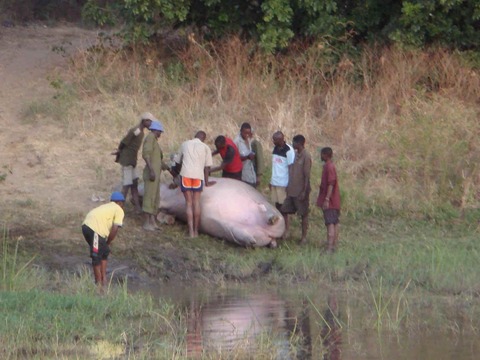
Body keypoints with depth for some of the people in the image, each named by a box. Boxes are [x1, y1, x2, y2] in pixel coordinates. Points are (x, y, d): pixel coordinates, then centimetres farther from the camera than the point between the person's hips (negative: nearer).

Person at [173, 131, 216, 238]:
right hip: (198, 175, -1)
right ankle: (196, 230, 9)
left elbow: (178, 161, 26)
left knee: (189, 203, 3)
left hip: (185, 174, 1)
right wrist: (206, 182, 17)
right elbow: (207, 167, 8)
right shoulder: (205, 148, 10)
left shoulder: (185, 144, 16)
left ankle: (191, 231, -5)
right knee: (196, 202, 7)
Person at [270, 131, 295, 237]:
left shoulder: (289, 151, -13)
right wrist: (271, 181, 16)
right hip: (274, 182, 7)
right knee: (277, 205, 10)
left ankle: (285, 231, 4)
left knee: (283, 207, -2)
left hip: (283, 183, -7)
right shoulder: (276, 148, 9)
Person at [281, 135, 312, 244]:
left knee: (304, 214, 3)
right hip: (291, 190, 8)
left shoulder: (306, 156, -15)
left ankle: (304, 237, 11)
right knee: (285, 210, 7)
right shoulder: (295, 154, 9)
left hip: (300, 191, -8)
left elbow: (307, 176, -17)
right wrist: (288, 187, 14)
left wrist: (304, 192, -19)